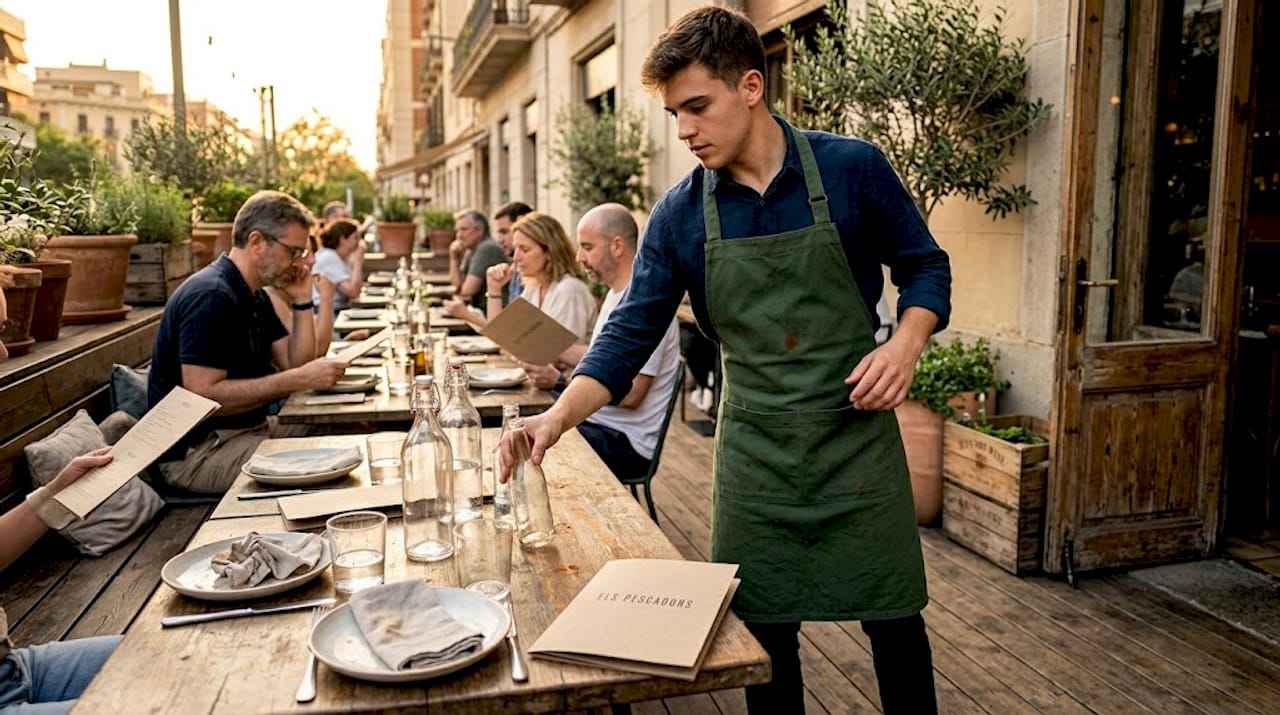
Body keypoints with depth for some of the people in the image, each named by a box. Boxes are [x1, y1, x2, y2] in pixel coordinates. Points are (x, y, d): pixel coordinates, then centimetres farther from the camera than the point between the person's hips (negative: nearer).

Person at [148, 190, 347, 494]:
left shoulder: (255, 296, 12)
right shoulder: (211, 296, -20)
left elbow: (295, 364, 8)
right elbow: (202, 395, -27)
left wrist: (302, 299, 0)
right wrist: (298, 380, -27)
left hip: (248, 428, 10)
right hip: (196, 450, -10)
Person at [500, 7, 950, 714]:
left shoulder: (853, 169, -6)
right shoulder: (679, 214, -2)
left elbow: (925, 266, 4)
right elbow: (631, 333, -4)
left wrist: (904, 344, -15)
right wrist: (558, 416, -18)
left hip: (857, 436, -1)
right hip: (754, 451, 2)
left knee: (893, 620, 10)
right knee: (764, 632, 10)